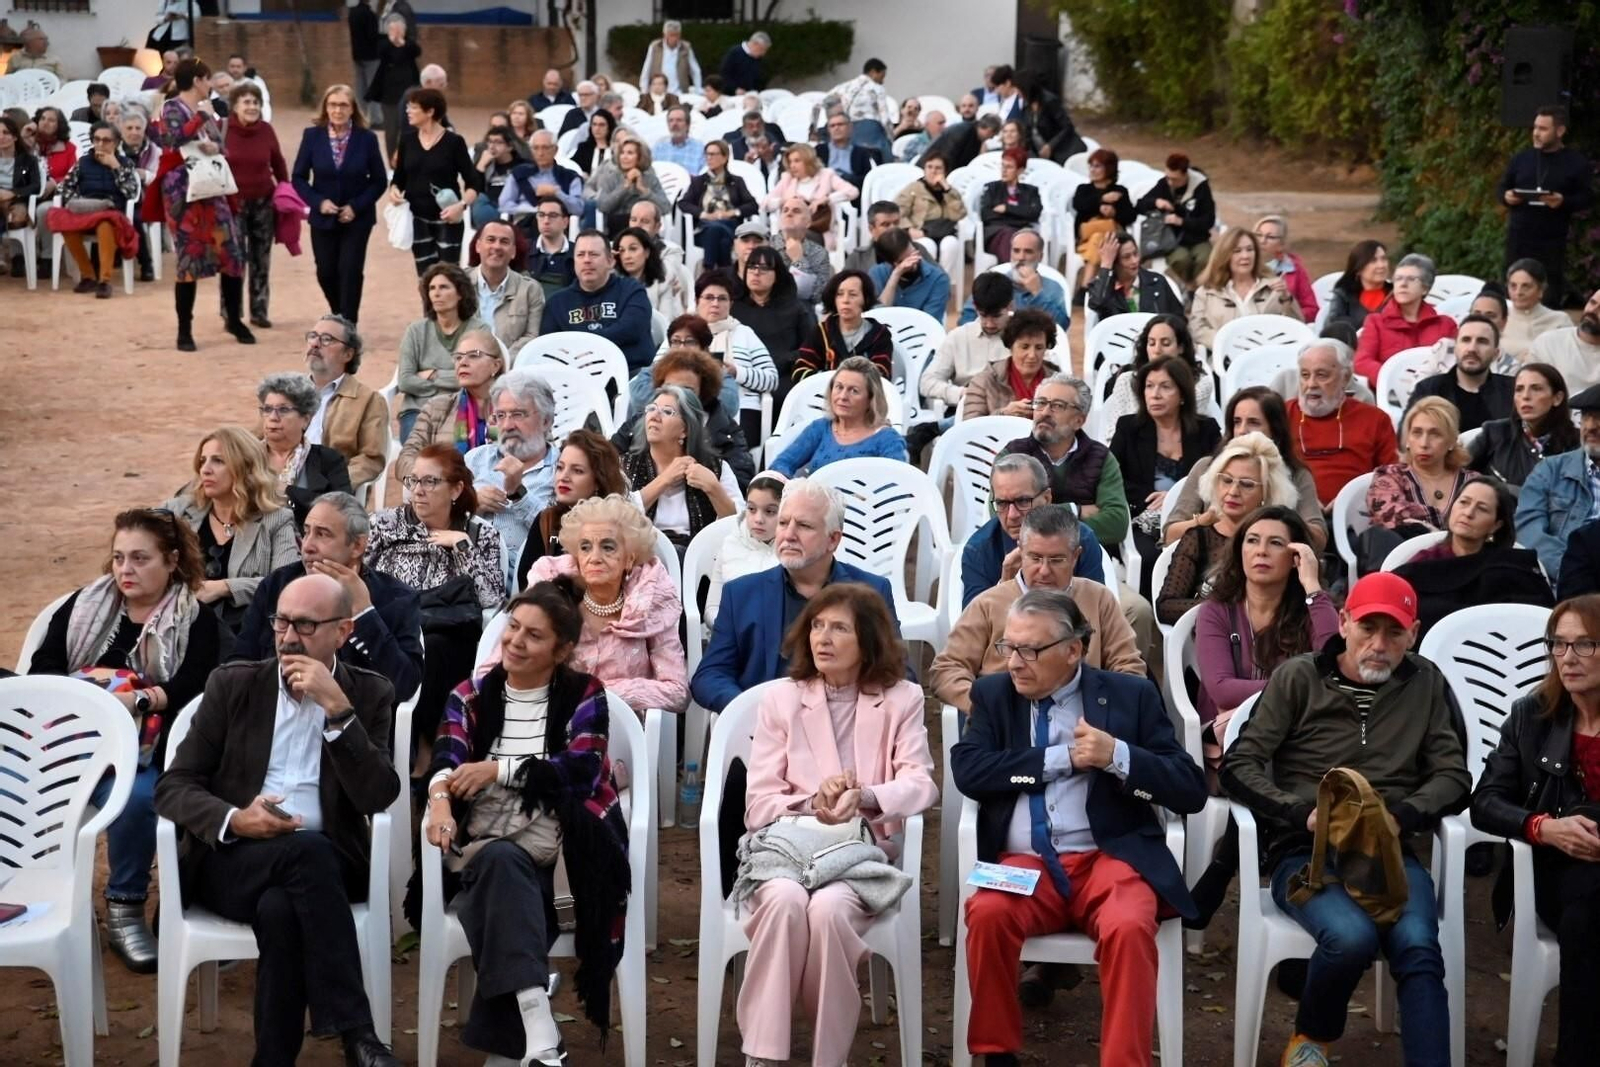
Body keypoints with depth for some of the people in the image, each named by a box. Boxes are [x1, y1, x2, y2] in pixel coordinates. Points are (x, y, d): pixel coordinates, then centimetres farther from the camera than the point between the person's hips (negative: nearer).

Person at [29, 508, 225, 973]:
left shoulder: (196, 620, 9)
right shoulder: (85, 605, 20)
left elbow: (192, 688, -7)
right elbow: (41, 670, 10)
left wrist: (139, 699, -22)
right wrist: (88, 684, -9)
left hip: (141, 748, -3)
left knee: (136, 796, -36)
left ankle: (125, 909, -22)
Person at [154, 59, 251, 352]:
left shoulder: (204, 110, 15)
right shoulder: (172, 108, -6)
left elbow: (222, 145, 13)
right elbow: (174, 138, -24)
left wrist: (214, 147, -9)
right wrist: (201, 117, -16)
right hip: (183, 191, -7)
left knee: (230, 252, 3)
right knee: (189, 257, -5)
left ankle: (235, 319, 17)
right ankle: (185, 330, 3)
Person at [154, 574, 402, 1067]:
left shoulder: (369, 694, 7)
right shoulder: (233, 684, 8)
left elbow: (379, 797, -8)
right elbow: (173, 786, 3)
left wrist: (337, 708, -16)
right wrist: (233, 820, -18)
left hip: (325, 863, 0)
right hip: (230, 858, 0)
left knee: (280, 907, -36)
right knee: (308, 851, -34)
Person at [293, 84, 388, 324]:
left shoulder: (367, 138, -7)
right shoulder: (312, 136, -4)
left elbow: (379, 180, -3)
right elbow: (299, 177, 0)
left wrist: (356, 206, -14)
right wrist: (318, 202, -15)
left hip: (356, 218, -2)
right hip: (323, 217, 2)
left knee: (350, 272, -8)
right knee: (326, 273, 8)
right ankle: (339, 318, 33)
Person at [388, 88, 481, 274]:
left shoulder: (453, 141, -7)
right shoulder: (407, 141, 4)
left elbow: (474, 182, -5)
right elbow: (398, 178, 12)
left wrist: (461, 205, -22)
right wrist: (394, 190, -10)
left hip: (447, 220, -4)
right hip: (418, 220, 4)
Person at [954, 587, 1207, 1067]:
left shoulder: (1131, 696, 6)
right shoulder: (993, 694, 12)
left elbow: (1191, 789, 1)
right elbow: (967, 770, -5)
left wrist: (1117, 755, -14)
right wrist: (1062, 758, -8)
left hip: (1109, 857, -1)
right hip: (1023, 863, 1)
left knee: (1129, 927, -33)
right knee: (987, 914, -30)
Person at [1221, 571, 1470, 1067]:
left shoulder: (1426, 684, 12)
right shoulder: (1298, 678, 4)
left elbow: (1454, 776, 9)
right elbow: (1238, 766, 1)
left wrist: (1401, 816, -11)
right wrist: (1305, 813, -15)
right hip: (1305, 852, -2)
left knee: (1418, 947, -30)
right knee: (1352, 936, -31)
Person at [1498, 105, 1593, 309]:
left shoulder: (1576, 163, -1)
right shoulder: (1521, 158, 9)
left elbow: (1588, 197, -3)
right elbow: (1501, 186, 16)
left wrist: (1564, 201, -21)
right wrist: (1506, 195, -7)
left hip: (1552, 239, -3)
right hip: (1519, 235, 3)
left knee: (1552, 285, 2)